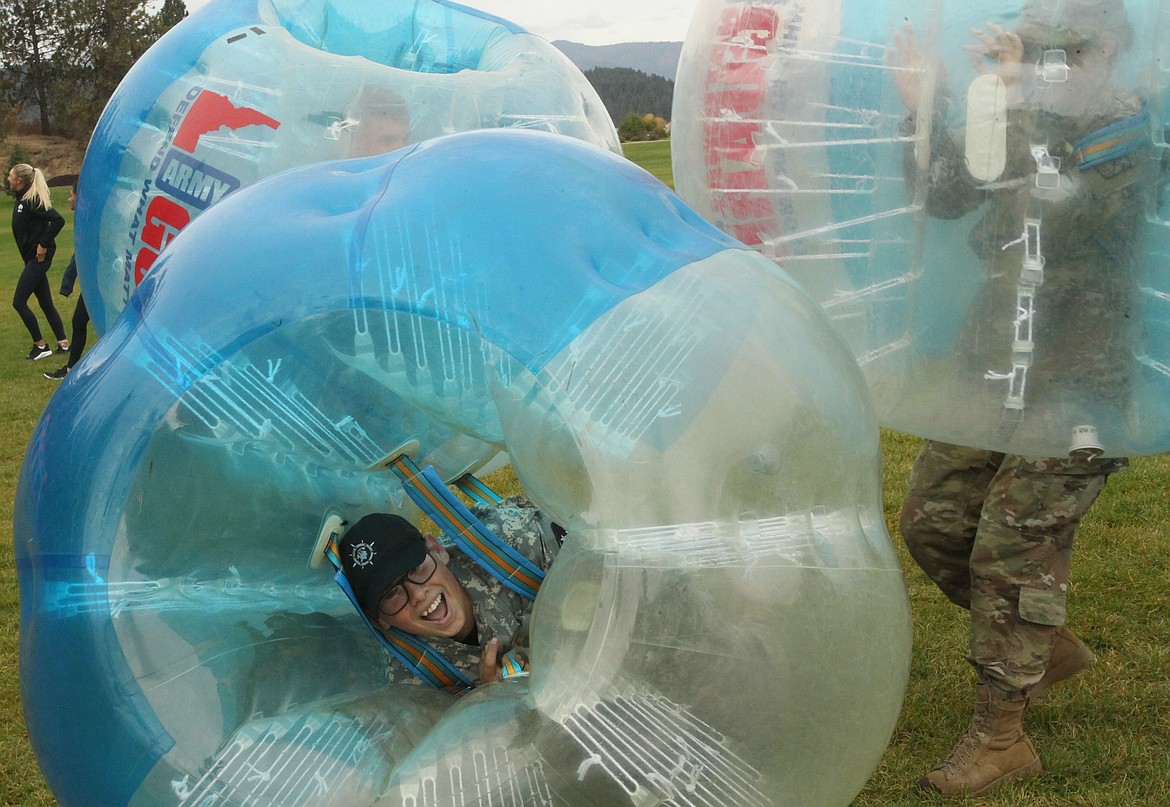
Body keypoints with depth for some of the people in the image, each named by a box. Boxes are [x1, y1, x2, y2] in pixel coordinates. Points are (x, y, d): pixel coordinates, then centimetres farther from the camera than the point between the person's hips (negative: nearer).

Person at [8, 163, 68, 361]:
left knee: (19, 302, -7)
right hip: (31, 258, 10)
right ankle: (63, 343, 17)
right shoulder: (21, 200, 12)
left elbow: (58, 220, -25)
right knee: (45, 303, 12)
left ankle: (40, 345, 0)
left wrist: (44, 244, -22)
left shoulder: (33, 200, -16)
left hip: (38, 258, -10)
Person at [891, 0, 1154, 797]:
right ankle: (1049, 644, 33)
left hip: (1071, 389, -7)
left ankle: (1002, 737, 12)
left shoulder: (1127, 129, -11)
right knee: (932, 523, 12)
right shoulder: (1028, 123, 10)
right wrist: (922, 105, -4)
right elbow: (943, 196, 7)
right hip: (995, 374, 8)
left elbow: (1064, 209, -28)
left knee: (1012, 558, -4)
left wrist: (1022, 103, -33)